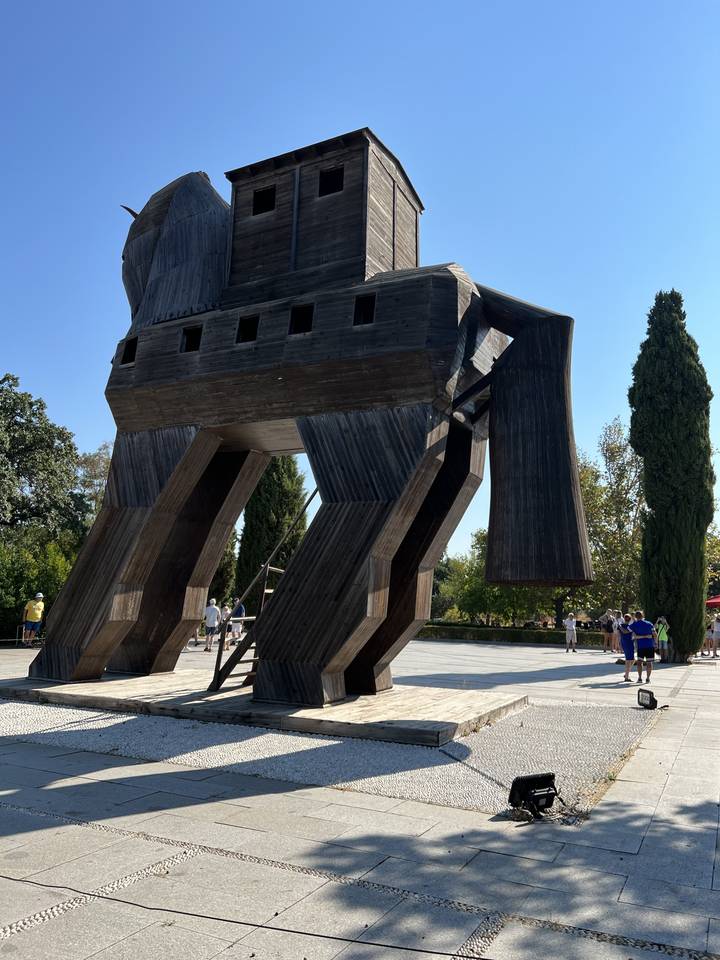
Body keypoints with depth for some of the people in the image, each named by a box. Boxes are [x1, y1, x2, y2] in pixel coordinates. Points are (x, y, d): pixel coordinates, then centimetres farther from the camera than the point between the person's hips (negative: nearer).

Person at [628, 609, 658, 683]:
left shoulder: (634, 625, 0)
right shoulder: (649, 624, 3)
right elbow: (655, 635, 1)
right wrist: (654, 641, 17)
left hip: (640, 646, -1)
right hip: (650, 645, 1)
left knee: (639, 661, 6)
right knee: (649, 662, 6)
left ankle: (640, 678, -1)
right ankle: (647, 679, 5)